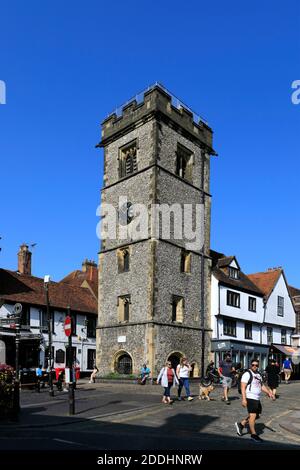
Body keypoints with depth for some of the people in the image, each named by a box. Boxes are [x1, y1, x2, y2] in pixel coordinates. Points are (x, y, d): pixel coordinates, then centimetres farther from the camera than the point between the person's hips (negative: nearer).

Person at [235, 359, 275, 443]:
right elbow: (243, 387, -16)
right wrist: (244, 399, -22)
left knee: (257, 416, 13)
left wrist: (269, 393, 12)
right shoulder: (247, 374, -11)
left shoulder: (258, 375, 15)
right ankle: (253, 435, 5)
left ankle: (241, 424, 25)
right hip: (250, 398, -9)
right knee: (253, 415, -7)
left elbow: (262, 386, 25)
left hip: (257, 398, 9)